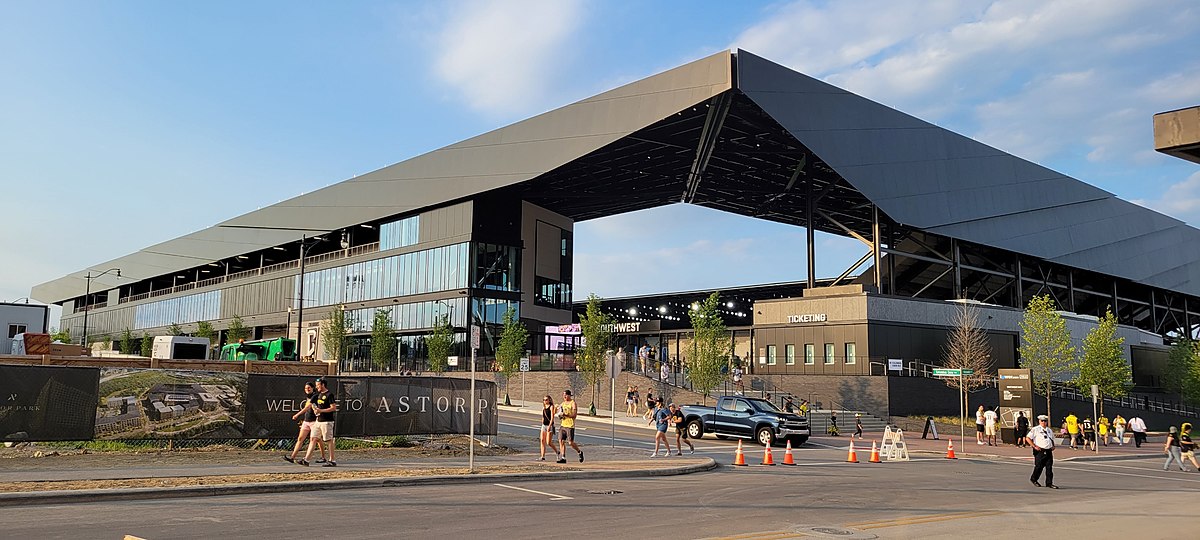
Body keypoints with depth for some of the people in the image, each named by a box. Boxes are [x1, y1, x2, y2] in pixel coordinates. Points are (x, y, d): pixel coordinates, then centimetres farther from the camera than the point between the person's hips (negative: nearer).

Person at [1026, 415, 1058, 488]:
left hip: (1049, 451, 5)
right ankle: (1034, 479, 22)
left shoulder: (1050, 430, 16)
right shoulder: (1035, 429, -4)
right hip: (1040, 451, -5)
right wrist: (1034, 446, -14)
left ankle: (1049, 483, 6)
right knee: (1039, 467, 0)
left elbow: (1052, 440, 31)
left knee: (1049, 467, 1)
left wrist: (1053, 446, 11)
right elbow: (1027, 438, -8)